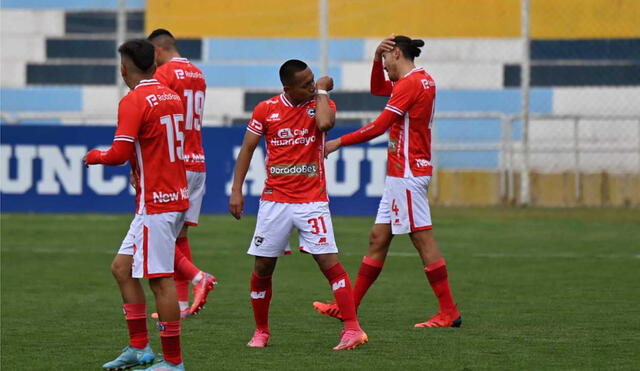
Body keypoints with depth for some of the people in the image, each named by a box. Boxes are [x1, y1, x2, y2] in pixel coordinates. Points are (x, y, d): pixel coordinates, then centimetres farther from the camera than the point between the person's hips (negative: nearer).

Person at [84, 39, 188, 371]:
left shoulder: (133, 101, -14)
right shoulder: (172, 96, 12)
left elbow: (120, 154, -19)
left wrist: (95, 156, 0)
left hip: (155, 203, -9)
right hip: (176, 196, 9)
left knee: (160, 279, -5)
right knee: (122, 267, 16)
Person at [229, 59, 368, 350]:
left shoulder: (321, 104, -1)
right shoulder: (266, 109, 2)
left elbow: (325, 123, -26)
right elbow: (247, 149, 6)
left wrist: (323, 91, -11)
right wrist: (236, 190, -1)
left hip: (312, 200, -2)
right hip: (275, 200, 2)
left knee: (329, 262, -12)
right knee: (262, 268, 5)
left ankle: (352, 329, -14)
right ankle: (261, 331, 22)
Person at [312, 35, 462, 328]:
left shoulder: (410, 83, -14)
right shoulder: (421, 80, 15)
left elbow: (378, 127, -17)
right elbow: (377, 88, 31)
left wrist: (339, 142, -8)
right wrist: (376, 58, 14)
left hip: (407, 174, -10)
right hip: (400, 174, 10)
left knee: (423, 239, -8)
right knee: (378, 238, 11)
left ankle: (449, 312, -7)